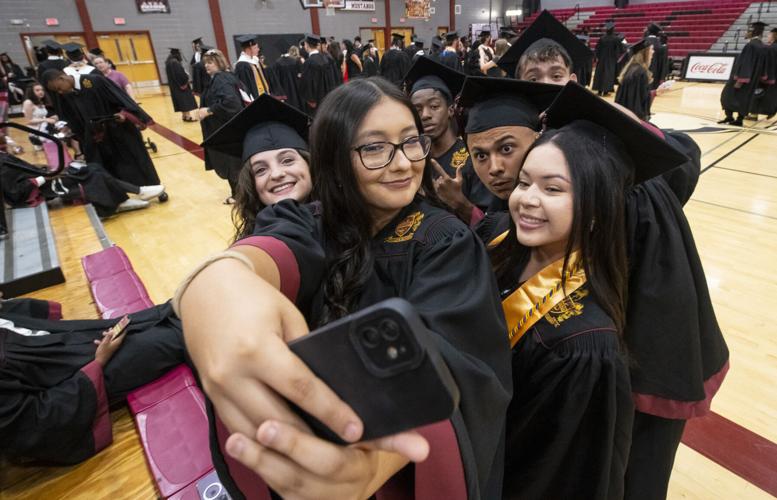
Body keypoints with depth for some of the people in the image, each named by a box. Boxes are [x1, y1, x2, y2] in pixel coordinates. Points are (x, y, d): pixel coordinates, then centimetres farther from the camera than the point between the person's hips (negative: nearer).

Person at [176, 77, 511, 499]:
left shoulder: (447, 241, -11)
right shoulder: (305, 223, -6)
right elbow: (277, 253, -29)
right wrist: (218, 280, -50)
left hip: (407, 455, -1)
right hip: (307, 439, 2)